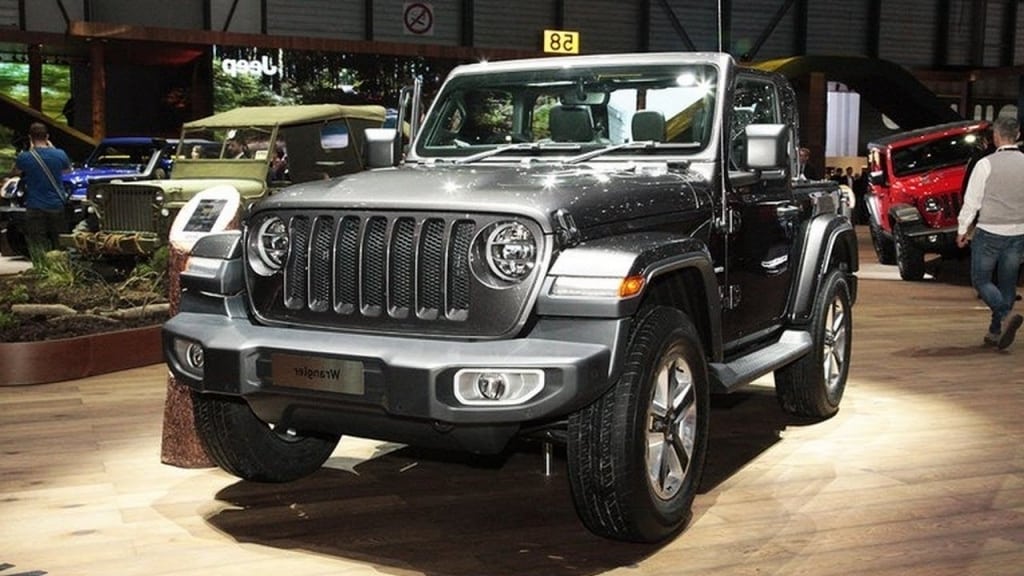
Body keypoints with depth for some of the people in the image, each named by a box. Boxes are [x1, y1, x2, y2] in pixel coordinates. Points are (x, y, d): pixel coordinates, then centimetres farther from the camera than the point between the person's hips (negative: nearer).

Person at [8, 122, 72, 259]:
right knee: (60, 247, 13)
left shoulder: (25, 157, -10)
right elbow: (68, 170, 17)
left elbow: (13, 173, 11)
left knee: (38, 249, 1)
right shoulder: (59, 154, -5)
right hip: (57, 207, 2)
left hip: (35, 209, -2)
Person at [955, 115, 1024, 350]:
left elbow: (971, 201, -8)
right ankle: (996, 332, 17)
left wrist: (962, 229, 2)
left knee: (981, 280, 6)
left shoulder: (986, 164, -11)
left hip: (989, 233, -4)